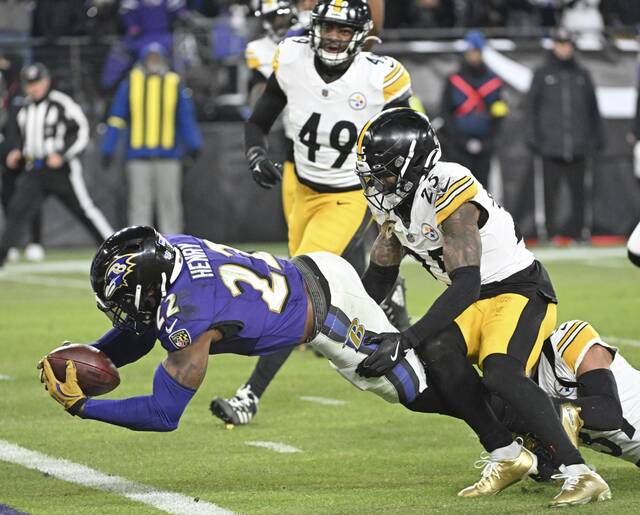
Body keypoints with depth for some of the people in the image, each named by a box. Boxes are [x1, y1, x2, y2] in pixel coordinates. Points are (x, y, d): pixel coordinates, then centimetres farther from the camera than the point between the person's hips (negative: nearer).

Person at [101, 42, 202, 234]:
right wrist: (108, 151, 0)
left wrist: (193, 145, -10)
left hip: (169, 154, 0)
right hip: (138, 156, 0)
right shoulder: (131, 83, 6)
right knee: (139, 205, 0)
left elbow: (186, 117, 4)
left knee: (169, 203, 2)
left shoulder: (175, 84, 7)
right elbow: (116, 118, 5)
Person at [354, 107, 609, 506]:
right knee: (438, 352, -22)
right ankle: (507, 457, -9)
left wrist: (406, 340, -38)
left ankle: (579, 474, -27)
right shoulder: (392, 200, 1)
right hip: (475, 299, 8)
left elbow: (466, 285, -34)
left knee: (500, 373, -32)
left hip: (521, 290, -8)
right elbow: (379, 277, 16)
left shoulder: (447, 194, -27)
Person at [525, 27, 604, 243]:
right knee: (551, 188, -4)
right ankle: (551, 230, 0)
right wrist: (533, 138, -2)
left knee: (578, 188, 1)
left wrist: (598, 136, 13)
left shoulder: (582, 75, 14)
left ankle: (576, 227, 8)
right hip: (551, 144, -2)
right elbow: (532, 107, 6)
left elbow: (593, 109, 17)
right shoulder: (542, 74, 7)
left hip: (578, 144, 2)